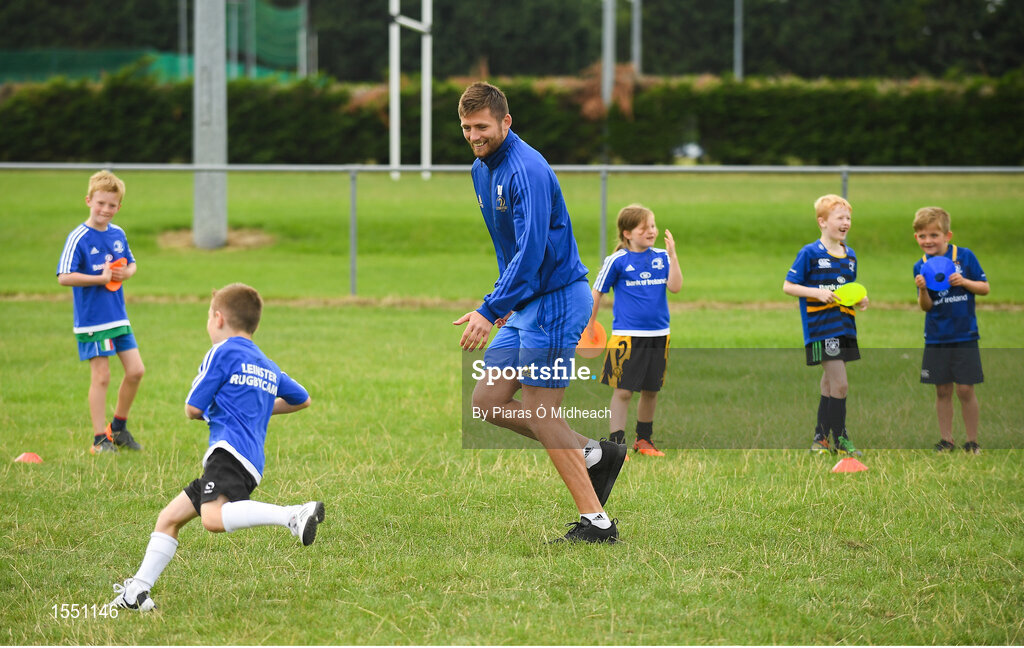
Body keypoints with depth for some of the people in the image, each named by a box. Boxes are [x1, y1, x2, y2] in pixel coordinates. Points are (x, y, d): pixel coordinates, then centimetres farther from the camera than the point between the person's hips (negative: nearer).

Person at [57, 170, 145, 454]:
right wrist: (100, 278, -21)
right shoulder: (78, 238, -14)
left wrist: (126, 273, -2)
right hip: (92, 321, -6)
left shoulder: (118, 235, 6)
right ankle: (100, 439, 6)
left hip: (119, 317, 6)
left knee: (136, 370, 6)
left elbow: (131, 263, 22)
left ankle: (118, 427, 24)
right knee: (101, 377, -3)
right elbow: (64, 277, -20)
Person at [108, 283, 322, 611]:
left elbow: (192, 409, 1)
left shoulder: (222, 353, 2)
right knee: (168, 517, 13)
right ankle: (138, 590, 8)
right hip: (249, 464, 9)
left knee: (214, 517, -35)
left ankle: (294, 515, -43)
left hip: (229, 449, -9)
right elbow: (302, 399, 40)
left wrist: (207, 411, 24)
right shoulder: (268, 368, 25)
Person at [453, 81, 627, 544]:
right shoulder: (482, 169, 12)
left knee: (538, 413, -7)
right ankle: (593, 454, 16)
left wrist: (491, 310, -26)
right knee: (486, 402, 7)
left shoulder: (526, 170, -19)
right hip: (527, 304, 10)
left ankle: (596, 522, -1)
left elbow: (530, 250, -25)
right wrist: (505, 301, 23)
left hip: (557, 299, -10)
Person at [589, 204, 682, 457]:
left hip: (658, 334, 4)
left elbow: (675, 286, -6)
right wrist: (589, 323, 5)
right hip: (626, 335, -4)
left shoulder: (661, 257, 5)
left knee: (651, 390, 12)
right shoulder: (617, 261, -5)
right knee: (623, 391, -6)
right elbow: (598, 292, 3)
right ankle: (616, 443, -2)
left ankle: (644, 439, 26)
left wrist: (672, 256, -14)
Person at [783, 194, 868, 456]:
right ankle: (840, 439, -3)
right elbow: (788, 286, -7)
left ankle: (821, 439, 20)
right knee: (839, 384, -11)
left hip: (844, 325, 7)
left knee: (829, 384, 12)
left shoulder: (850, 255, 13)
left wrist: (860, 299, 1)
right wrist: (817, 292, -20)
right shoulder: (810, 253, -7)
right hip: (820, 327, -7)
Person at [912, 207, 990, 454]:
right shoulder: (921, 267, 2)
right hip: (936, 338, 3)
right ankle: (946, 440, 15)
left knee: (965, 389, -3)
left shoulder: (965, 257, -4)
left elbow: (984, 287, 0)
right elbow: (926, 306, 0)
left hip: (964, 336, -2)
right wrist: (922, 290, -21)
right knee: (942, 391, 6)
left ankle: (972, 441, 8)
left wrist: (964, 282, -17)